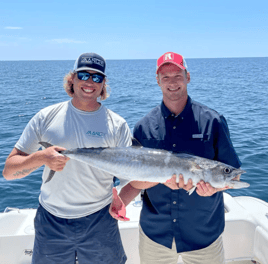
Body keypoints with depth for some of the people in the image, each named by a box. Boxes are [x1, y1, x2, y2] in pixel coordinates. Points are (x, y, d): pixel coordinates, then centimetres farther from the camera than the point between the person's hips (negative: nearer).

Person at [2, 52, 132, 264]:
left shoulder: (117, 125, -5)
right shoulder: (47, 117, -3)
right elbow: (9, 171, -5)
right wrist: (41, 157, -23)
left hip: (99, 221, 0)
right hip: (50, 221, 1)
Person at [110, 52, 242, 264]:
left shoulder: (213, 122, -6)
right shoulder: (144, 127, -1)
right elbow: (136, 179, 1)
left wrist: (214, 185, -23)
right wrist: (121, 200, -18)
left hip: (204, 235, -1)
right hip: (154, 234, 2)